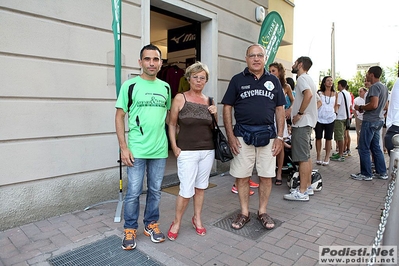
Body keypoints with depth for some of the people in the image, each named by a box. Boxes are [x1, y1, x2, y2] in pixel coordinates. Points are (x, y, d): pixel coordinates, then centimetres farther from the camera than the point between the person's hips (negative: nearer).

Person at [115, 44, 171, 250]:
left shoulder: (165, 87, 7)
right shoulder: (130, 85, -4)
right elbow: (119, 117, -4)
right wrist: (123, 147, -10)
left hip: (160, 150, 4)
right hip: (136, 150, -3)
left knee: (155, 191, 14)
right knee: (133, 192, 5)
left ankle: (151, 224, 33)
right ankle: (130, 230, 26)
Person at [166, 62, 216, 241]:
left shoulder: (210, 101, 9)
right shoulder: (180, 98, -2)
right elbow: (172, 124, 0)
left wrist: (215, 115, -2)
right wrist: (174, 147, -8)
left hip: (208, 151, 4)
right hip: (187, 152, -4)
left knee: (201, 186, 14)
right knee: (186, 190, -3)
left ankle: (197, 218, 33)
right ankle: (177, 222, 20)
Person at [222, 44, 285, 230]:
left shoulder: (273, 81, 9)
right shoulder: (237, 80, 3)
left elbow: (280, 109, 9)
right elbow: (227, 108, 1)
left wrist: (280, 137, 2)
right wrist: (230, 136, -7)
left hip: (267, 135, 2)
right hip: (243, 135, -1)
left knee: (266, 176, 8)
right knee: (241, 176, 5)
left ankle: (263, 212, 27)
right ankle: (244, 213, 23)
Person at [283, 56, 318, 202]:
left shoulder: (302, 78, -11)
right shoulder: (308, 79, 20)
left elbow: (308, 95, -30)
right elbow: (313, 97, 24)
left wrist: (300, 113, -22)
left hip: (302, 123, -11)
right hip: (307, 122, 11)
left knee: (303, 157, -8)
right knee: (306, 156, 14)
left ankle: (302, 192, -4)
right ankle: (307, 186, 22)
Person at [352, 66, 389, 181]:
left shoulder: (375, 87, -15)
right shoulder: (384, 87, 16)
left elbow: (374, 105, -26)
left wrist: (360, 107, -10)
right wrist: (364, 108, 17)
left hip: (370, 121, -10)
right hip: (379, 120, 10)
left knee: (363, 148, -3)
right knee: (375, 147, 16)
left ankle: (366, 174, 3)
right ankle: (382, 172, 21)